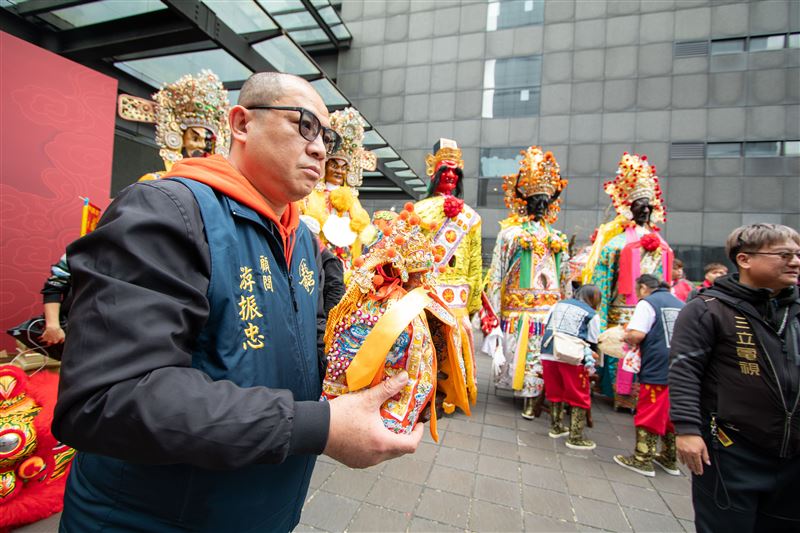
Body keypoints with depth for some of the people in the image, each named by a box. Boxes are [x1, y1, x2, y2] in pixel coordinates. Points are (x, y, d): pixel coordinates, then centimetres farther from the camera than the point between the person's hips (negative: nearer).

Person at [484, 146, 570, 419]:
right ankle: (528, 398, 20)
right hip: (518, 309, -4)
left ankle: (532, 397, 21)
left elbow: (565, 279, 16)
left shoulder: (558, 238, 12)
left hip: (551, 311, 4)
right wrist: (494, 313, -11)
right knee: (521, 355, 2)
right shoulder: (510, 233, -1)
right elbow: (496, 275, -6)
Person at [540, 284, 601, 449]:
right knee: (580, 398, 11)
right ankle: (575, 438, 17)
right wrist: (589, 362, 21)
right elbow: (592, 343, 5)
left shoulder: (559, 304, 18)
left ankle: (556, 428, 36)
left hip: (548, 354, 5)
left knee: (555, 393, 21)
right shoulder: (592, 314, 4)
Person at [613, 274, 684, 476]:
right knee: (671, 414, 17)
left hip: (657, 370, -7)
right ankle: (669, 459, 28)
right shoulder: (680, 304, 13)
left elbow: (636, 335, -20)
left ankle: (643, 460, 11)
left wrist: (627, 337, 1)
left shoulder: (648, 303, -8)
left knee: (649, 415, 3)